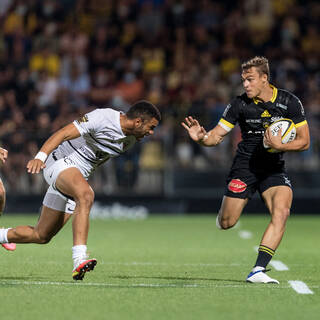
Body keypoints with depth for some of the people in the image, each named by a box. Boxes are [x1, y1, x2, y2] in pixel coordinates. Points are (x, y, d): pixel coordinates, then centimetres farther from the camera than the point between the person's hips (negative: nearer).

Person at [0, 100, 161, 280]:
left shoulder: (130, 140, 6)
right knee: (86, 196, -38)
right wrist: (40, 156, -36)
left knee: (41, 236, 8)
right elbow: (63, 134, -23)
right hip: (60, 163, -9)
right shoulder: (102, 118, -19)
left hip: (79, 176, 9)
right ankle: (79, 260, -46)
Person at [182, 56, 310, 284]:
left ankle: (258, 270, -22)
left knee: (281, 212, -24)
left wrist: (280, 146, -22)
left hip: (274, 169, 0)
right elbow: (217, 136, -5)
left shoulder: (289, 102, -7)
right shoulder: (240, 104, -8)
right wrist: (201, 137, -27)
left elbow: (304, 141, -4)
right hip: (245, 166, 0)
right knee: (226, 223, -1)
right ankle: (226, 208, 39)